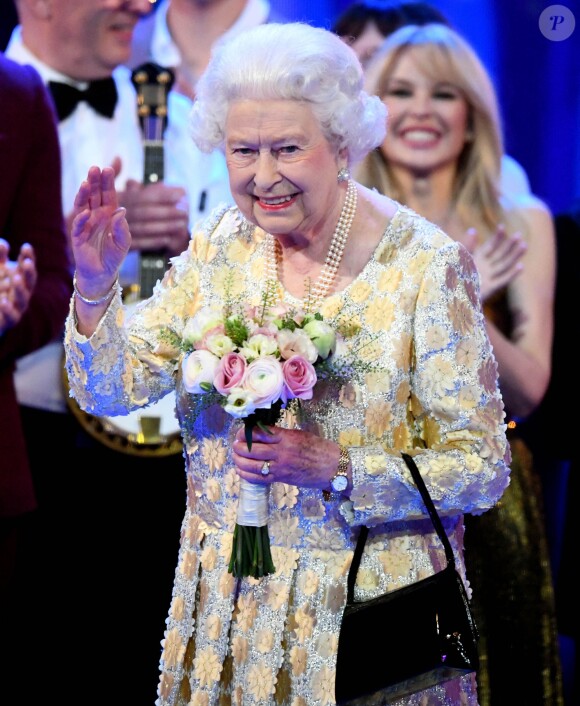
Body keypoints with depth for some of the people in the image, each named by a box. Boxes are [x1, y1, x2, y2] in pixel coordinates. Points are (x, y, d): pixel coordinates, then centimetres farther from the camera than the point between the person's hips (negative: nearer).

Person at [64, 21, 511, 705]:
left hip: (366, 599, -4)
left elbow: (482, 469, -13)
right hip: (224, 593, 4)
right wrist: (95, 284, -18)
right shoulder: (221, 243, -1)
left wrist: (337, 470, -25)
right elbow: (111, 391, -1)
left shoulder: (425, 265, -16)